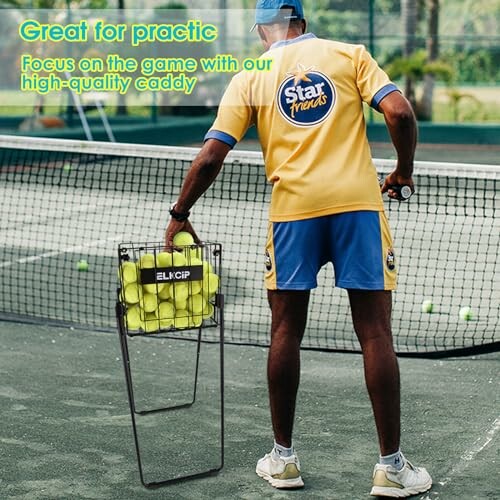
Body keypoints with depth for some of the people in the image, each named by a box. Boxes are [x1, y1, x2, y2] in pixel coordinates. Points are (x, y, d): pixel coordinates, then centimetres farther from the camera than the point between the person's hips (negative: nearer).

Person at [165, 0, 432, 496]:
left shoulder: (250, 78, 9)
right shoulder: (349, 54, 8)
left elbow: (211, 156, 2)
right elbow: (399, 112, -5)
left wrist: (179, 216, 12)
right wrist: (403, 170, 11)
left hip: (292, 209, 1)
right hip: (359, 202, 0)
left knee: (285, 331, 13)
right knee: (375, 333, 3)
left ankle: (283, 457, 20)